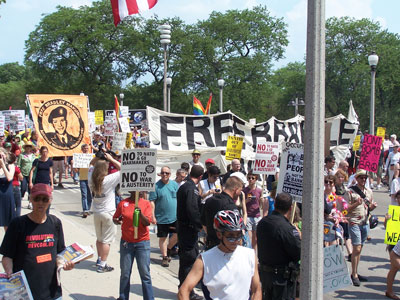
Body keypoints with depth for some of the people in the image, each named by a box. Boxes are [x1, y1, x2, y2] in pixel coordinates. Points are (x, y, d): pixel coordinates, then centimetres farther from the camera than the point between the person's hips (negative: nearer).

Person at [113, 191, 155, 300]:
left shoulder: (146, 203, -2)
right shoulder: (122, 203, 1)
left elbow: (147, 222, -8)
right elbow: (115, 218, 11)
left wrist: (140, 213, -26)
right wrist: (117, 221, -11)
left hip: (142, 242, -1)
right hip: (126, 242, 1)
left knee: (145, 273, 1)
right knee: (125, 273, 8)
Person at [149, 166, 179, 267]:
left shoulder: (174, 184, 6)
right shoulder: (156, 186, -5)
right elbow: (152, 202, -6)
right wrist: (153, 216, -12)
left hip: (175, 216, 3)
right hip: (161, 217, -3)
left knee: (177, 234, -2)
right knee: (163, 237, 5)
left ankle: (168, 249, 23)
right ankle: (165, 257, 18)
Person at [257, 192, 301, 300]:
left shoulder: (262, 223, 1)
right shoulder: (286, 228, -24)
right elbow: (299, 254, -20)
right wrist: (299, 237, -2)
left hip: (264, 272, 7)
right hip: (282, 276, -7)